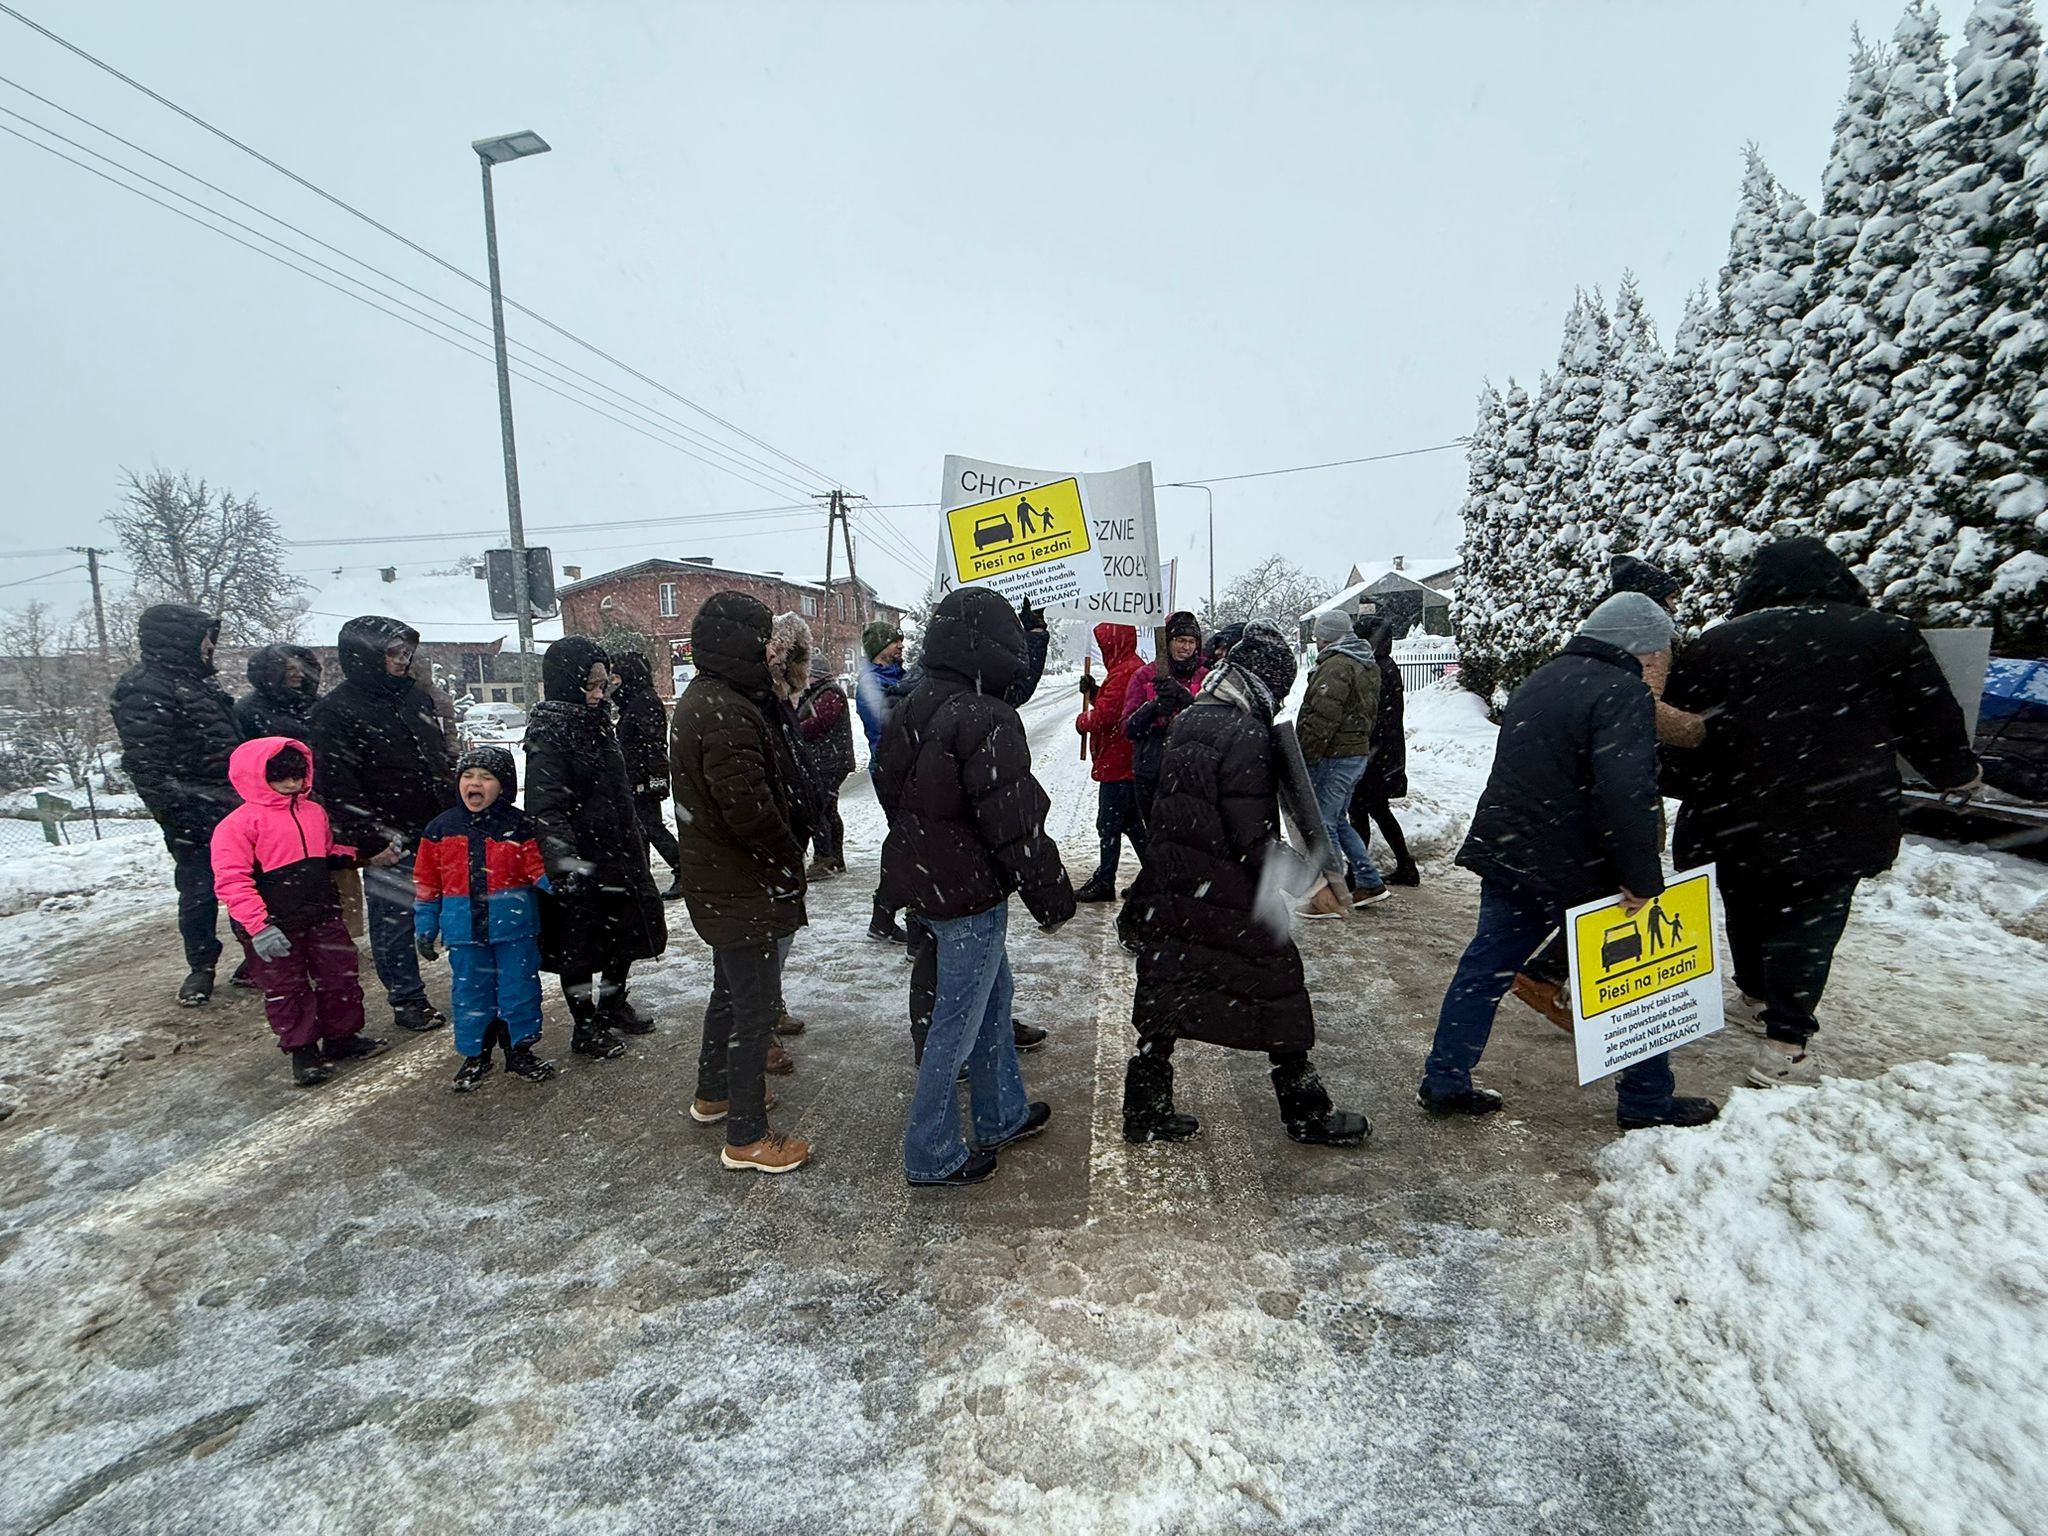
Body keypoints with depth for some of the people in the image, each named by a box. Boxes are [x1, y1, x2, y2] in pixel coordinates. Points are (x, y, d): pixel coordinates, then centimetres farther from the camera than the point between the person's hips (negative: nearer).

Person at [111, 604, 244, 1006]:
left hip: (234, 809, 8)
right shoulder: (144, 689, -13)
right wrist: (178, 814, -22)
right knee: (199, 891, 4)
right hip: (195, 818, -8)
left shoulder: (196, 680, 15)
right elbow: (146, 763, -19)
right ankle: (201, 967, 20)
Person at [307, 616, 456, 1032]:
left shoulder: (413, 696, 12)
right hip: (392, 839, -6)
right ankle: (407, 1000, 19)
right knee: (396, 919, 5)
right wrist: (370, 841, -16)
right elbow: (338, 786, -14)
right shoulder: (335, 713, -10)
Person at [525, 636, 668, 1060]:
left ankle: (613, 1004, 39)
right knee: (580, 946, 6)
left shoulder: (597, 723, 9)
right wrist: (564, 858, -39)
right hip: (579, 862, -8)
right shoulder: (548, 734, -17)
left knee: (627, 932, 19)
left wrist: (635, 840, 24)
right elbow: (546, 806, -27)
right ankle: (586, 1027, 22)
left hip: (618, 852, 8)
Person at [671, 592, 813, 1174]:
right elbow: (748, 805, -27)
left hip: (718, 881, 11)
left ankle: (713, 1093, 43)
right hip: (744, 887, -11)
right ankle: (747, 1137, 15)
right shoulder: (724, 712, -25)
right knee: (755, 1006, 1)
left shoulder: (701, 700, 10)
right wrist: (791, 860, -12)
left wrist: (784, 856, 12)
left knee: (731, 990, 25)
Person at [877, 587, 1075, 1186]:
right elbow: (1014, 823, -23)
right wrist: (1051, 895, -10)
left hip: (922, 880, 9)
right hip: (970, 892, -9)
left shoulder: (912, 708, 5)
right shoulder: (985, 720, -24)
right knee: (958, 1021, 5)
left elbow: (890, 789, 15)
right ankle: (932, 1155, 21)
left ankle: (1001, 1115, 39)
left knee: (993, 993, 23)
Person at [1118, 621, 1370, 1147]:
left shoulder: (1188, 720, 7)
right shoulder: (1247, 736, -18)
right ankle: (1306, 1113, 25)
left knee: (1164, 1001, 15)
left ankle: (1145, 1112, 25)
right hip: (1232, 900, -7)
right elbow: (1253, 835, -19)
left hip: (1173, 888, 8)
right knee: (1279, 995, 10)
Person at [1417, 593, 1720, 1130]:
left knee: (1484, 969, 12)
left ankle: (1444, 1082, 17)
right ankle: (1647, 1101, 23)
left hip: (1505, 857, 8)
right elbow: (1626, 794, -26)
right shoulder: (1621, 693, -15)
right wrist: (1642, 879, -20)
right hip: (1578, 870, -7)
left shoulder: (1540, 680, 13)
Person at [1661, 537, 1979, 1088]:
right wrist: (1958, 774, 27)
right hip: (1838, 817, -1)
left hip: (1736, 816, 2)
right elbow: (1933, 720, 9)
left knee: (1748, 911, 22)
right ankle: (1784, 1045, 3)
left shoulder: (1714, 645, 2)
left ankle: (1760, 994, 43)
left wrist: (1688, 788, 21)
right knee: (1808, 924, 7)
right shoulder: (1885, 635, 2)